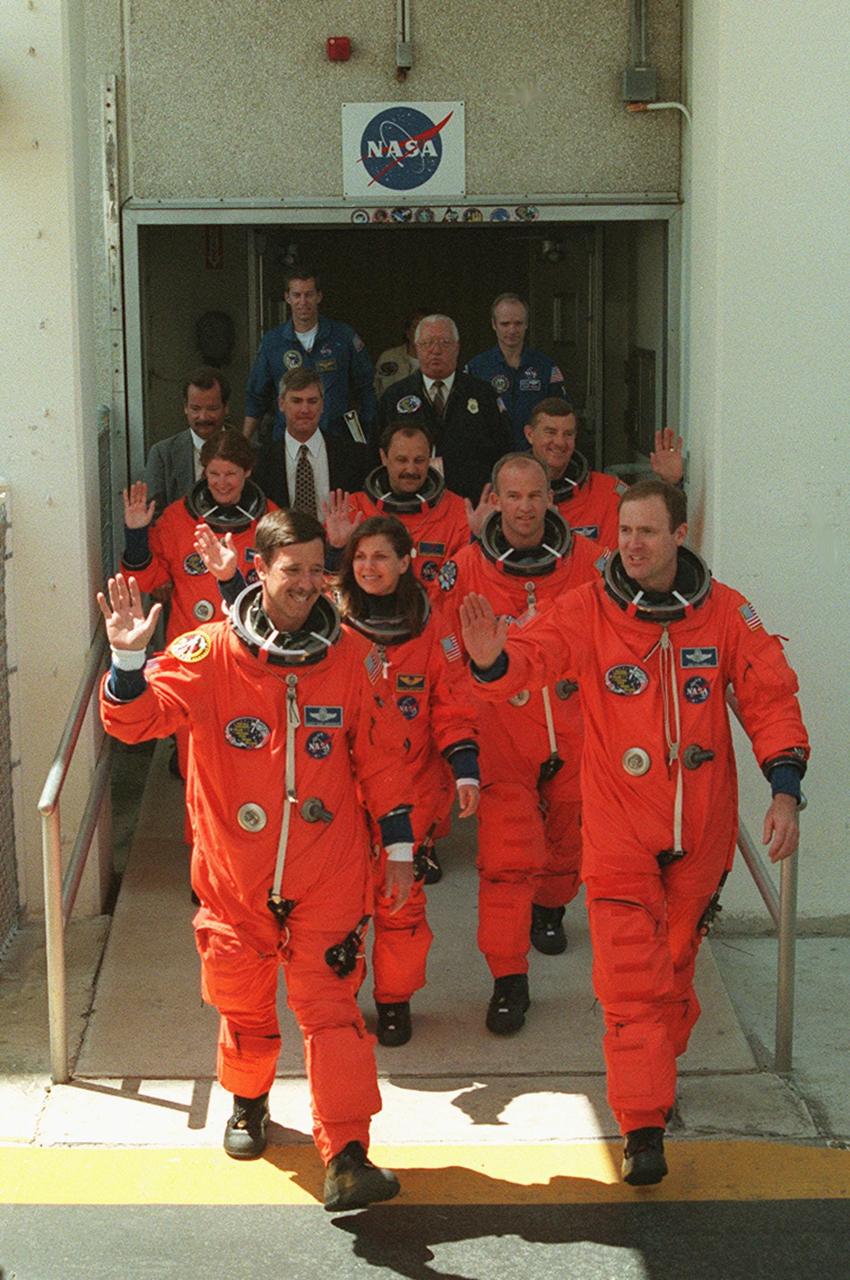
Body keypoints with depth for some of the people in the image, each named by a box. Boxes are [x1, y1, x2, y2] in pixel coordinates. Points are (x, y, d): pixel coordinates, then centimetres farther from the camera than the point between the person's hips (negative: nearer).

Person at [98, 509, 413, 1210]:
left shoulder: (353, 657, -1)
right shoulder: (210, 653, -6)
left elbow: (378, 756, 7)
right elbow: (135, 719, -13)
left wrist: (398, 844, 8)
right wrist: (129, 659, -32)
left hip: (329, 875, -1)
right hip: (235, 872, 1)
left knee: (330, 1005, -6)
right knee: (242, 1001, 15)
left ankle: (346, 1159, -4)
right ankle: (248, 1102, 43)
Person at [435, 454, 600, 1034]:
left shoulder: (586, 561, -1)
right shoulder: (466, 568, -4)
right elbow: (449, 658, 2)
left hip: (574, 734, 2)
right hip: (503, 738, -2)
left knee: (568, 837, 17)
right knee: (506, 857, -8)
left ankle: (549, 908, 48)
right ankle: (509, 981, -2)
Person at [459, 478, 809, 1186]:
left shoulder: (726, 612, -2)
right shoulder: (588, 610, -7)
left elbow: (770, 697, 1)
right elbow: (530, 657, -18)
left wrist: (784, 788, -9)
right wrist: (492, 659, -42)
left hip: (701, 826, 2)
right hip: (619, 824, -2)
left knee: (676, 960, 16)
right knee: (630, 975, -7)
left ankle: (656, 1068, 41)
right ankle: (644, 1126, -3)